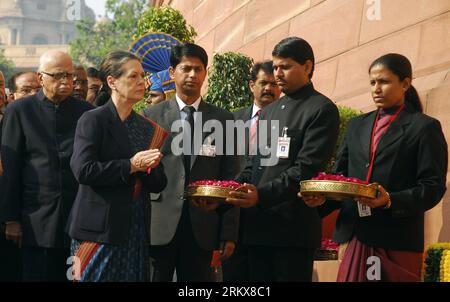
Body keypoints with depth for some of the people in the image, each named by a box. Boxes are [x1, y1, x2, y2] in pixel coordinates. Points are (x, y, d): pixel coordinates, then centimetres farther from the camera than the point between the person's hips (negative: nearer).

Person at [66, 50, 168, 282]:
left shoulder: (148, 128, 13)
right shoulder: (93, 120, -4)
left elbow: (158, 184, 12)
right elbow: (83, 170, -16)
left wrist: (147, 167, -10)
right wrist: (131, 165, -13)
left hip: (136, 232, 6)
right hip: (100, 229, -6)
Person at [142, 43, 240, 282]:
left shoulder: (223, 119, 9)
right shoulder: (151, 116, 6)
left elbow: (230, 179, 7)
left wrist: (229, 233, 2)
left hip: (202, 228, 1)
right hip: (159, 225, -1)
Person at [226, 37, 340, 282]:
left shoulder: (322, 110, -5)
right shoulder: (268, 111, 21)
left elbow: (306, 169, -15)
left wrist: (262, 195, -25)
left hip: (293, 228, -7)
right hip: (257, 225, 7)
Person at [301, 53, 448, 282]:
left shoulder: (424, 127, 2)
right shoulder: (356, 126, 19)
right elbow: (340, 175, 17)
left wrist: (390, 201, -21)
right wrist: (322, 198, -5)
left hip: (397, 240, -4)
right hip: (355, 236, 4)